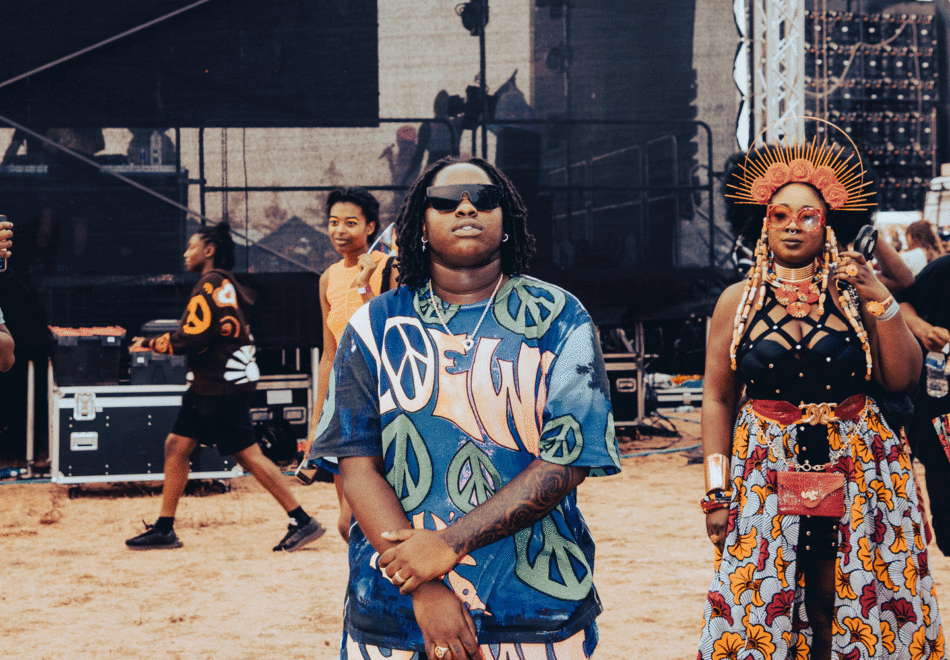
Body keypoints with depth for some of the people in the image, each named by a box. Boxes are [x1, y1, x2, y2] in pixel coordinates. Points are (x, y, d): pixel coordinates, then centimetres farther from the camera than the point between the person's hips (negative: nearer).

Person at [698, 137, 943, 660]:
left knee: (842, 608, 1)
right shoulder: (738, 302, 5)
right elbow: (717, 399, 4)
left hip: (856, 473, 0)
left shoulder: (852, 292, 5)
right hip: (765, 474, 0)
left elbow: (903, 378, 0)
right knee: (760, 610, -2)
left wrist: (879, 300, -11)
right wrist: (716, 491, -2)